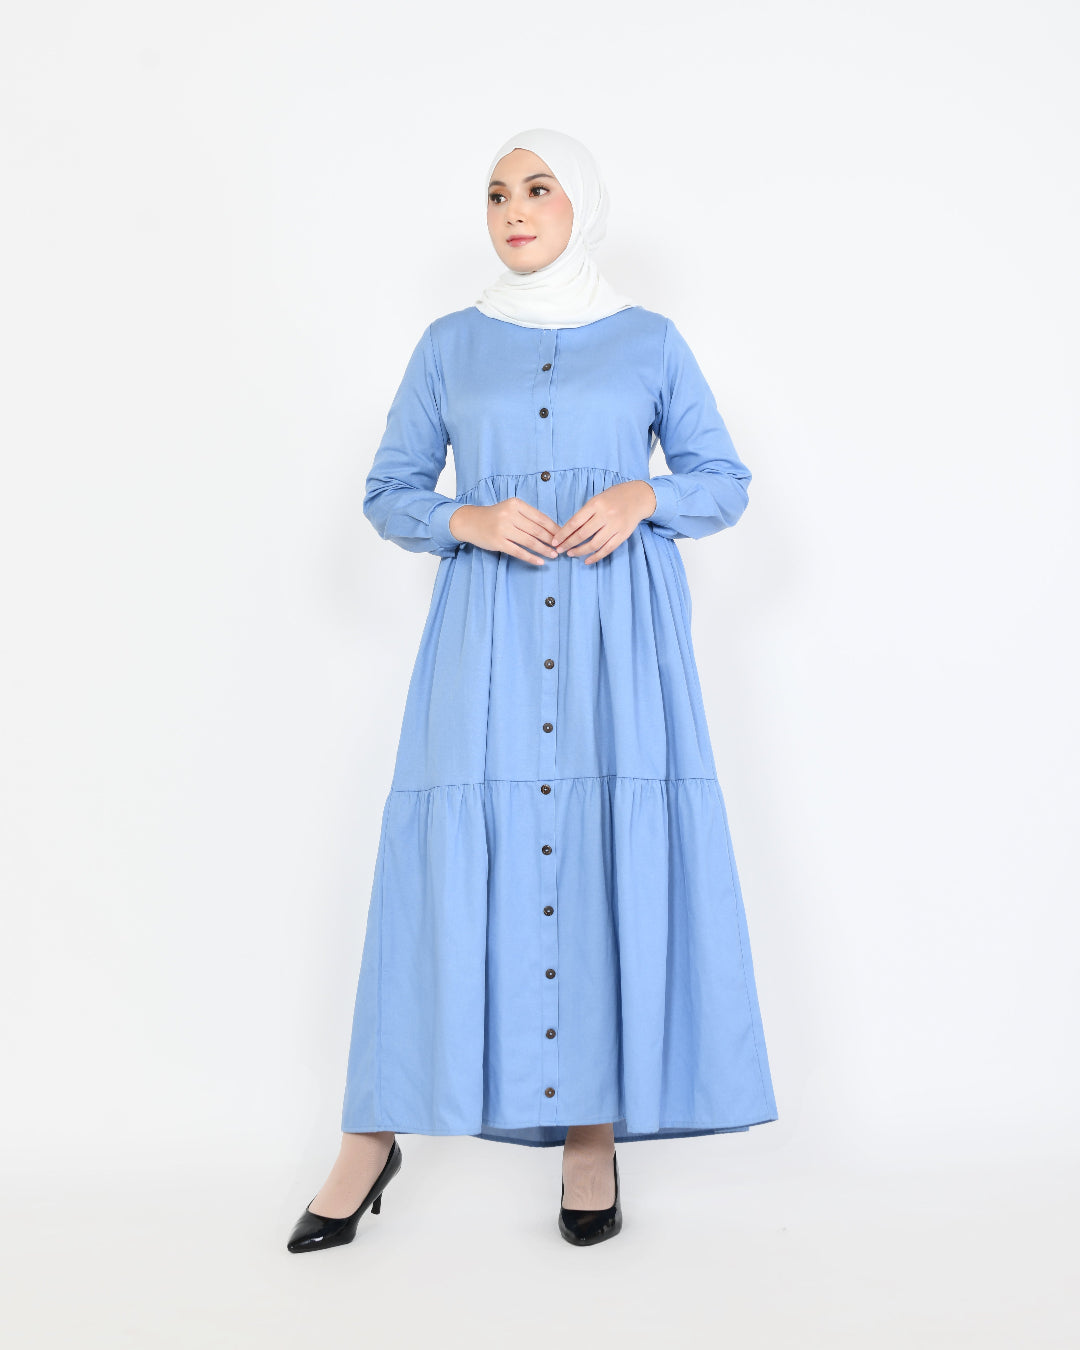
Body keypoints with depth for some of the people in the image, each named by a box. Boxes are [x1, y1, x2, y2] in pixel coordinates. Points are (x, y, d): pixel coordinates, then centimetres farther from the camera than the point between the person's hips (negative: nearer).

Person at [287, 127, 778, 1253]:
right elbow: (388, 493, 12)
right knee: (452, 855, -4)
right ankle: (374, 1137, 7)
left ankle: (593, 1131, 9)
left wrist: (641, 496, -8)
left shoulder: (649, 342, 11)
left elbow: (725, 481, 12)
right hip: (485, 632, 0)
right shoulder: (450, 345, 13)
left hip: (621, 632, 0)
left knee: (618, 861, -4)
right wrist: (468, 518, -8)